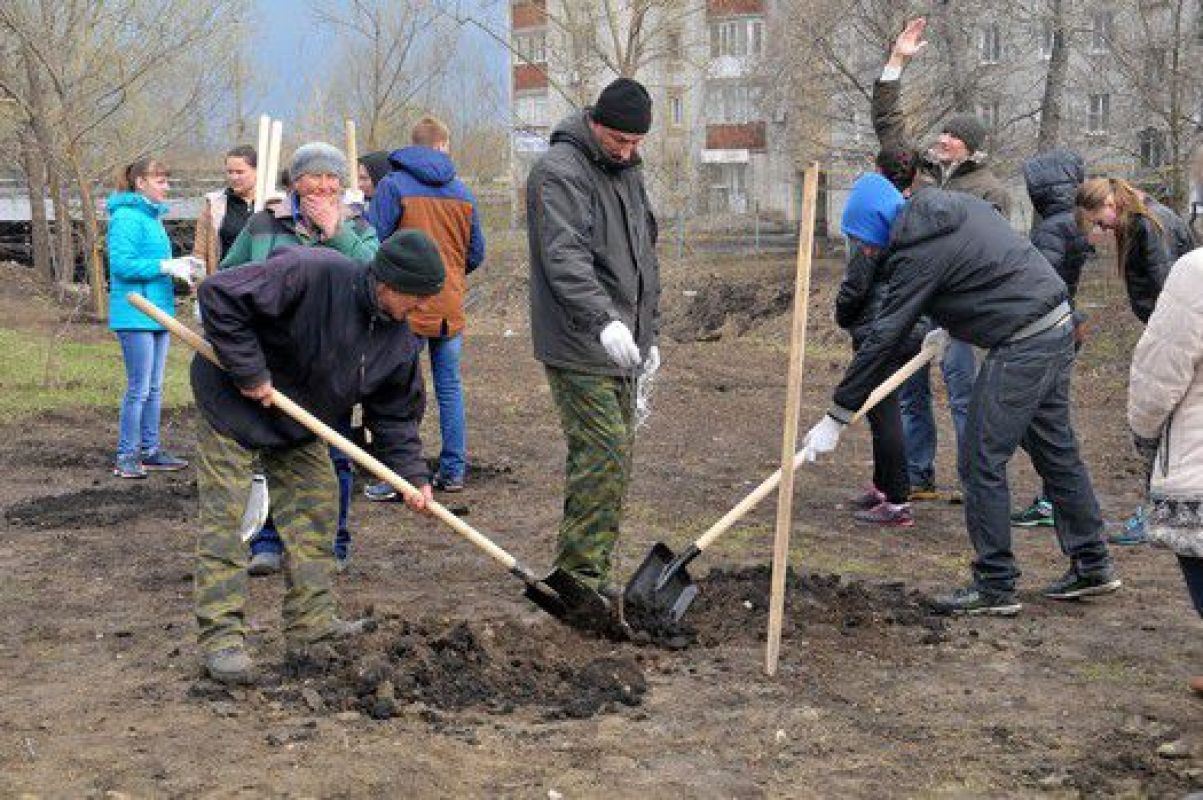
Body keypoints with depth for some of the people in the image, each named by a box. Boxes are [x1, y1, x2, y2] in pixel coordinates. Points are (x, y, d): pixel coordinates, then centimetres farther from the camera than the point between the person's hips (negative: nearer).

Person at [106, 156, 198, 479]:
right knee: (139, 388, -5)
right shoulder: (127, 217, -13)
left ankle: (150, 450, 20)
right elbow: (122, 264, -20)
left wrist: (177, 265, 5)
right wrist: (165, 266, -19)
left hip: (157, 313, 9)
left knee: (154, 388, 13)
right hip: (135, 315, -9)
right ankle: (126, 456, 3)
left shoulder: (152, 217, 15)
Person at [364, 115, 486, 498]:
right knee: (450, 388, 13)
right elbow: (476, 254, 13)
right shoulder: (463, 193, 6)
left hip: (407, 306, -4)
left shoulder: (393, 186, -8)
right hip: (451, 308, 4)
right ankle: (453, 470, 16)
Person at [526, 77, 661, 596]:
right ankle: (581, 574, -8)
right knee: (604, 452, -14)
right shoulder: (558, 171, -12)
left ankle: (592, 574, 17)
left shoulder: (628, 172, 18)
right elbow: (564, 255, -26)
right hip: (579, 346, -9)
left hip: (620, 347, 9)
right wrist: (603, 319, -38)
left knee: (613, 453, 10)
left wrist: (649, 333, 23)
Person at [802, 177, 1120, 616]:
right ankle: (1092, 565, 26)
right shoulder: (957, 205, 11)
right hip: (1058, 326, 10)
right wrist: (950, 328, 31)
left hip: (1022, 346, -10)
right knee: (1057, 450, 17)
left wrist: (836, 418, -11)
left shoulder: (919, 252, -16)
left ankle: (995, 586, 3)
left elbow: (883, 340, -16)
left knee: (981, 462, -2)